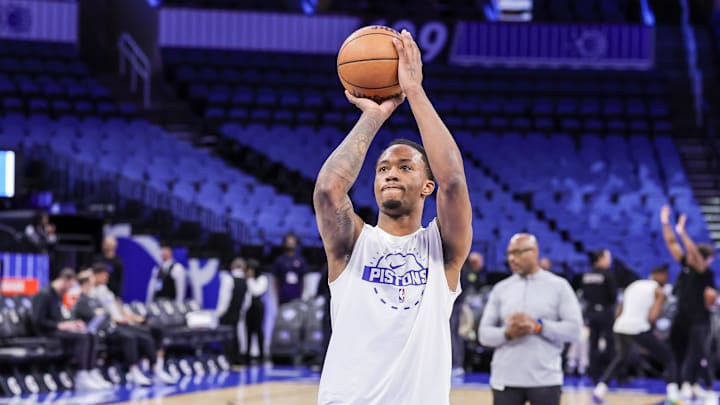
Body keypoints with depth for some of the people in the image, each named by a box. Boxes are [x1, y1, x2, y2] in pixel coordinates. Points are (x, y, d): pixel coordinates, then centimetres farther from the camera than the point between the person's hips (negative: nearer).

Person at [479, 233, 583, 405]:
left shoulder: (558, 286, 1)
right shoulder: (500, 289, 9)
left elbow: (574, 329, -6)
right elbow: (484, 334, 6)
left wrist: (538, 326, -17)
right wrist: (507, 334, -15)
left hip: (545, 380, -2)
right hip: (505, 380, 2)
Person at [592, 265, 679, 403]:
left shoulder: (632, 286, 22)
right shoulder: (659, 292, 4)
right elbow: (653, 317, -8)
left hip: (621, 327, 6)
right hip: (639, 328, -6)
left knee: (620, 359, 34)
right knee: (668, 358, 11)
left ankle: (599, 391, 22)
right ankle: (673, 396, -4)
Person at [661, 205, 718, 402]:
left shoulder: (706, 273, -16)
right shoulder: (685, 265, 2)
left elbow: (694, 253, -32)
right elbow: (672, 244, 1)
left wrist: (682, 232, -39)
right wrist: (665, 224, -8)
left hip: (699, 321, -7)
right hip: (682, 319, 7)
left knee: (701, 355, -8)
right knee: (680, 353, 14)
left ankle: (710, 391, 0)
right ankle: (689, 384, 28)